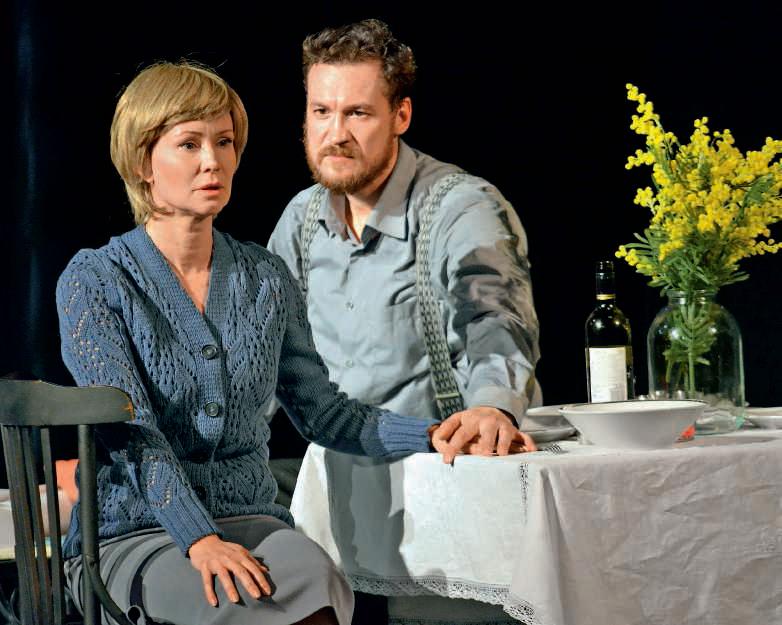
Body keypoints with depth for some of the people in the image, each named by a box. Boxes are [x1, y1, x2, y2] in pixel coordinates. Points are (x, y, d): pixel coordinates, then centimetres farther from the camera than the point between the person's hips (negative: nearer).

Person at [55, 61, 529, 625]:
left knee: (315, 574, -33)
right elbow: (131, 434, -14)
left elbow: (323, 412, 13)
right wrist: (200, 540, -27)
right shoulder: (94, 281, -3)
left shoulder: (266, 278, 12)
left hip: (251, 520, 4)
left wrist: (431, 435, -3)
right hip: (131, 537, -4)